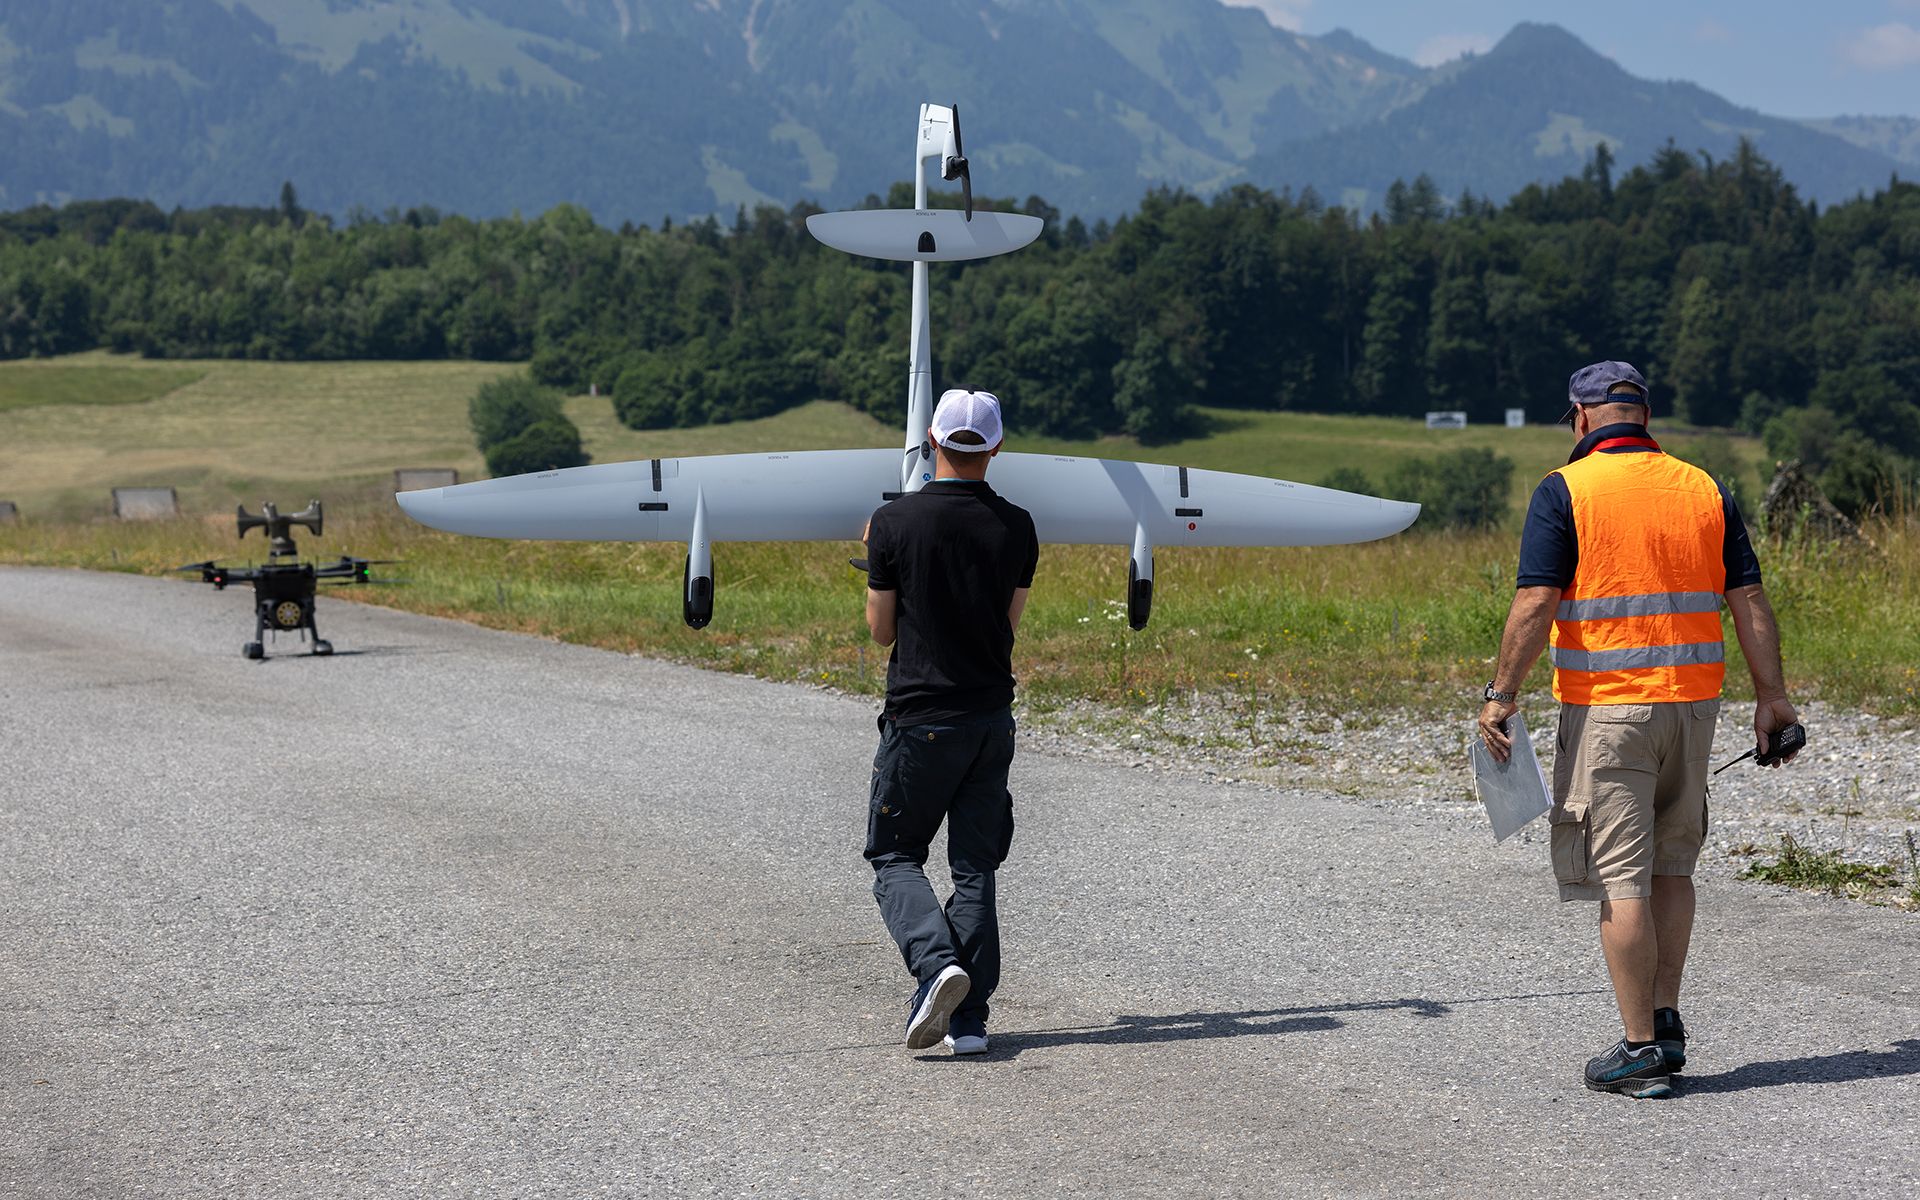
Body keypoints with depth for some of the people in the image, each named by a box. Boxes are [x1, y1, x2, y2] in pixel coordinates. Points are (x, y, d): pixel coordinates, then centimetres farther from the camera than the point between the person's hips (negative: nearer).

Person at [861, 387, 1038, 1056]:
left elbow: (882, 630, -1)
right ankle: (970, 1019, 2)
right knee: (975, 869, 8)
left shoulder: (895, 523, -10)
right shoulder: (1016, 528, -1)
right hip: (992, 717, 3)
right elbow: (1008, 619, 10)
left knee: (894, 857, 9)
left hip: (921, 718, -3)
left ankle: (936, 962, -17)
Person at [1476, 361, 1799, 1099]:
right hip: (1692, 701, 5)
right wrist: (1772, 698, 10)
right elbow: (1749, 601, 5)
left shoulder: (1566, 491, -7)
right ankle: (1665, 1021, 17)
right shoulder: (1705, 491, 7)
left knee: (1620, 879, -2)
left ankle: (1641, 1049, -1)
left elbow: (1536, 603, -13)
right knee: (1670, 864, 18)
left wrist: (1501, 694, -8)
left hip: (1606, 709, -5)